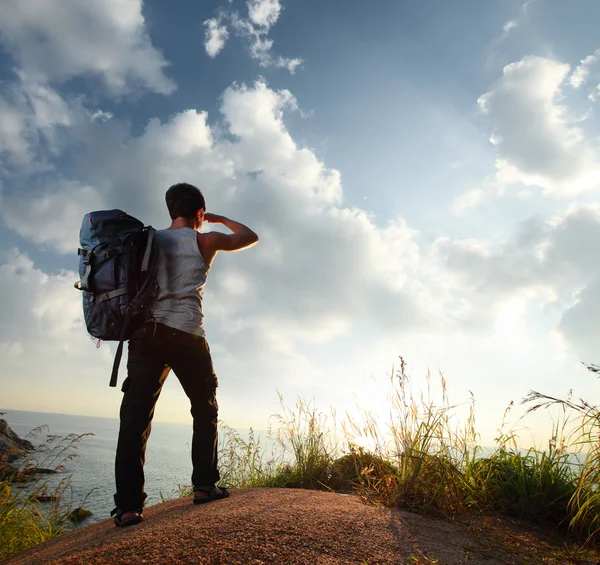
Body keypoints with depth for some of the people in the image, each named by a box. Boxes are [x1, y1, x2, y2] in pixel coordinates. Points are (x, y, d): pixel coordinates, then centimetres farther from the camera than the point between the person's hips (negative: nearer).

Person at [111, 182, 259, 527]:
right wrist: (221, 220, 30)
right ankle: (205, 485, 13)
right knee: (205, 410, 14)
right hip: (186, 333, -3)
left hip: (146, 333, 3)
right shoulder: (205, 241, 6)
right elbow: (251, 237, 18)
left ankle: (128, 505, -1)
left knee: (135, 418, 2)